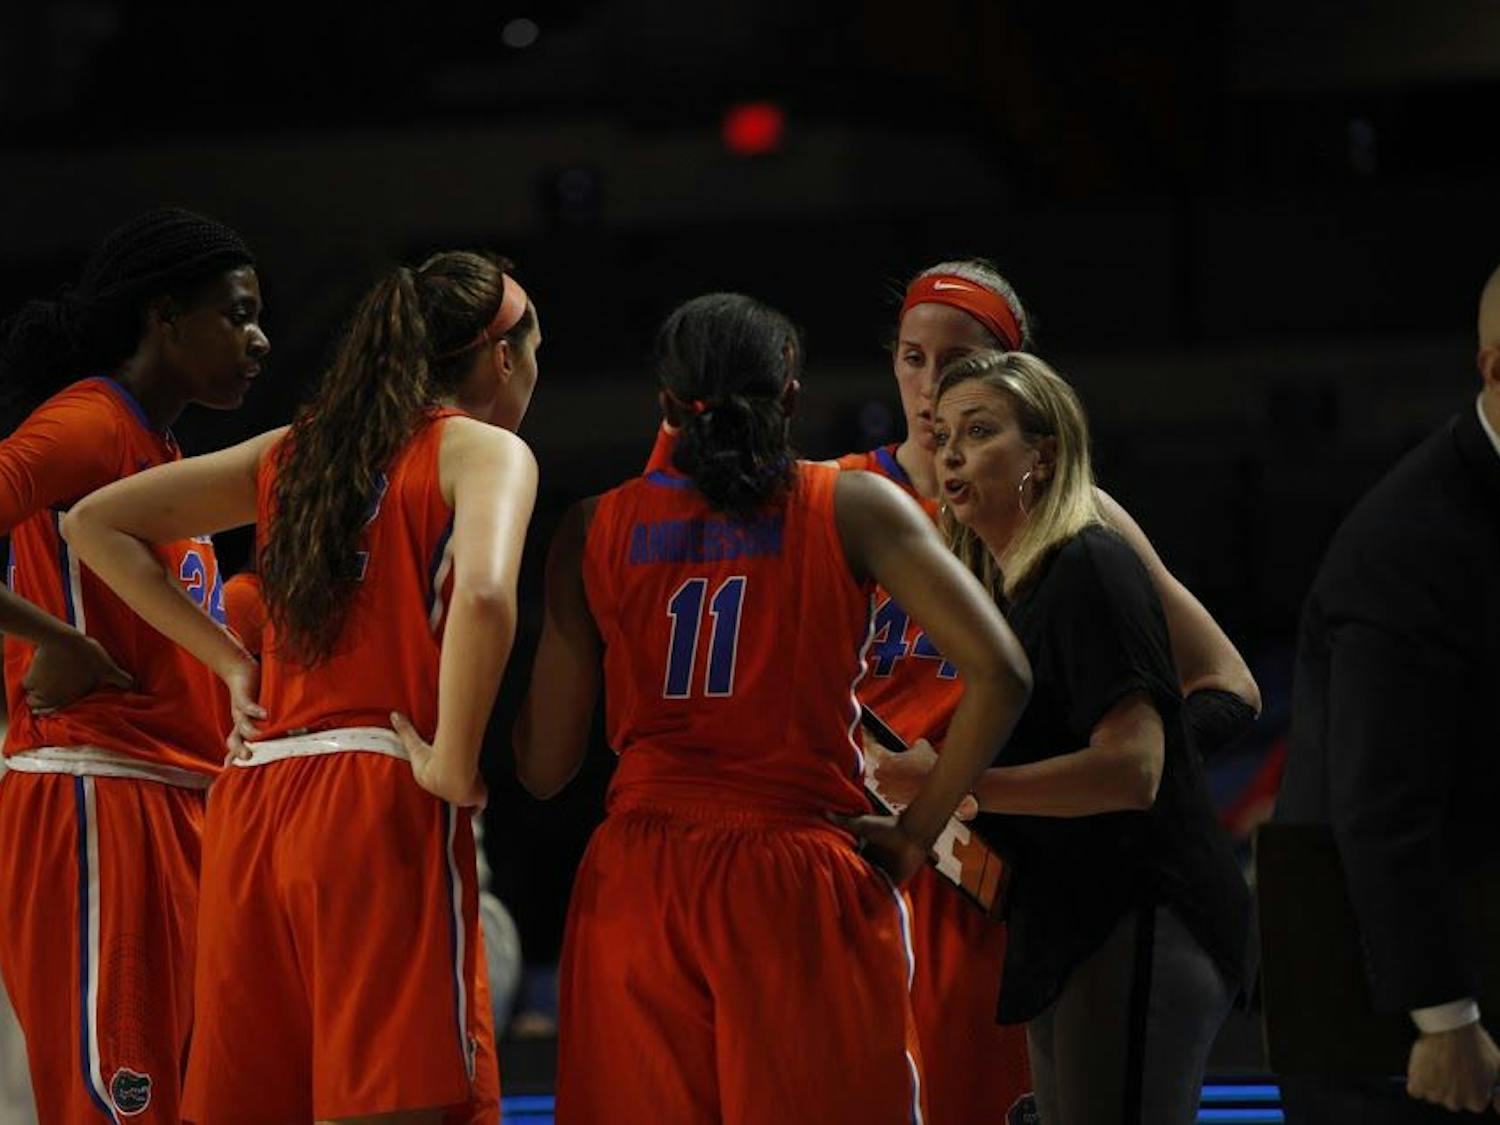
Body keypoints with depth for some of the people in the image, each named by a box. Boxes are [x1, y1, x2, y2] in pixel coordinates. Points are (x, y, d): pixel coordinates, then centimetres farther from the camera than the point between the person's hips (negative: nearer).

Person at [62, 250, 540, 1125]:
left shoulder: (298, 450, 20)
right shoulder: (483, 450, 1)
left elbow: (96, 524, 23)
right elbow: (484, 596, -21)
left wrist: (231, 661, 19)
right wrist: (454, 766, -12)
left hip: (252, 799, 6)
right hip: (381, 802, -6)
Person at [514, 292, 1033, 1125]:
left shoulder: (595, 531, 6)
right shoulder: (854, 509, 2)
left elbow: (544, 767, 5)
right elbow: (998, 673, -7)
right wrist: (916, 833, 1)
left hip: (637, 883, 2)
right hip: (802, 885, -2)